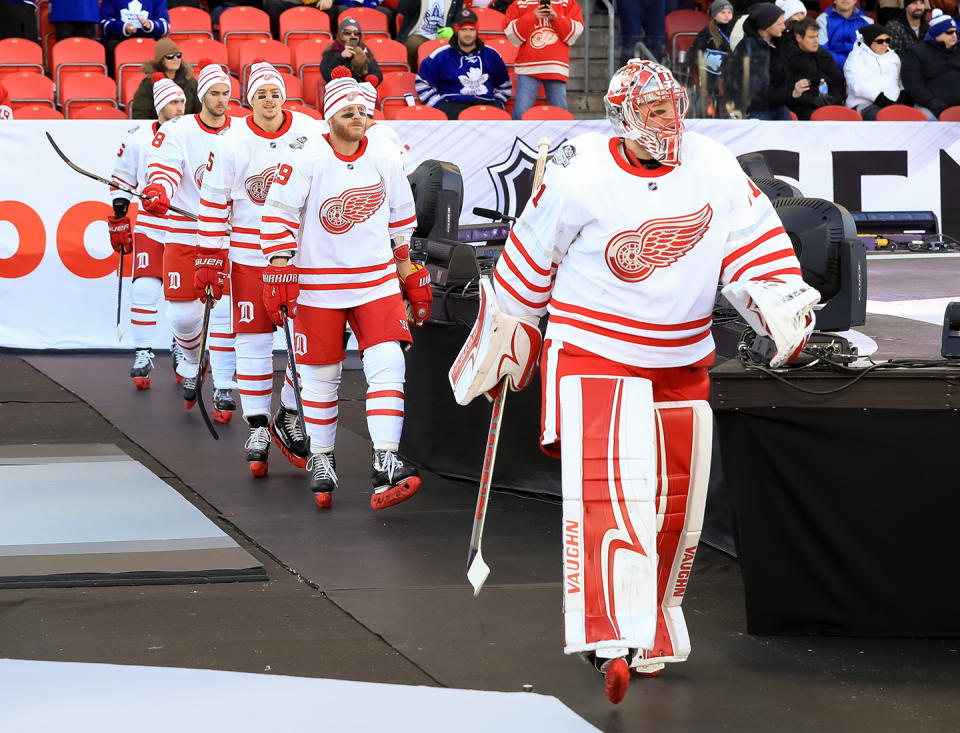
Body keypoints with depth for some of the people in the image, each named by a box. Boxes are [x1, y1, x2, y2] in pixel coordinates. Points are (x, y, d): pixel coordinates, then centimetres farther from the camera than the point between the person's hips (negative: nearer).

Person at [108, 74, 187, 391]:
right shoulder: (138, 137, -3)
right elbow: (121, 178, 7)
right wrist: (119, 216, 5)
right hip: (150, 225, -1)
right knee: (144, 288, -12)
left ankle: (181, 348, 27)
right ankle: (143, 355, -2)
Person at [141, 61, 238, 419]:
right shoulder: (176, 131, -5)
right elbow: (164, 171, -17)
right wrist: (157, 192, -37)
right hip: (184, 232, 0)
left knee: (224, 308, -8)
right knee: (182, 313, 1)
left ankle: (223, 388, -1)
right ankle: (194, 363, 32)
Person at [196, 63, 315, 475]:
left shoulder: (310, 135, -4)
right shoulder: (231, 144, -5)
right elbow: (213, 204, 0)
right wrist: (210, 260, -3)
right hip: (249, 253, -1)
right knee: (253, 340, 1)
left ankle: (288, 418, 18)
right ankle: (257, 428, 11)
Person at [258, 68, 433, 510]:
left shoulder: (385, 157, 4)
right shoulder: (305, 157, -10)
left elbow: (400, 219, 15)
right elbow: (278, 216, -9)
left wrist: (410, 275, 16)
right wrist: (280, 273, -14)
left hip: (377, 280, 3)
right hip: (317, 283, -3)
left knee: (387, 365, -12)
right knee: (321, 375, 6)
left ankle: (385, 466, -14)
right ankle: (321, 461, 24)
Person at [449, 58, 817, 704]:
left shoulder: (713, 167, -2)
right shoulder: (582, 177, -13)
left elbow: (754, 241, 2)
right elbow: (528, 264, -2)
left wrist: (784, 300, -16)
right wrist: (500, 341, 6)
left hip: (682, 365, 5)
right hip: (593, 356, -5)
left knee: (673, 506, 10)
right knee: (609, 488, -22)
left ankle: (652, 636, 28)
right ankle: (612, 639, -31)